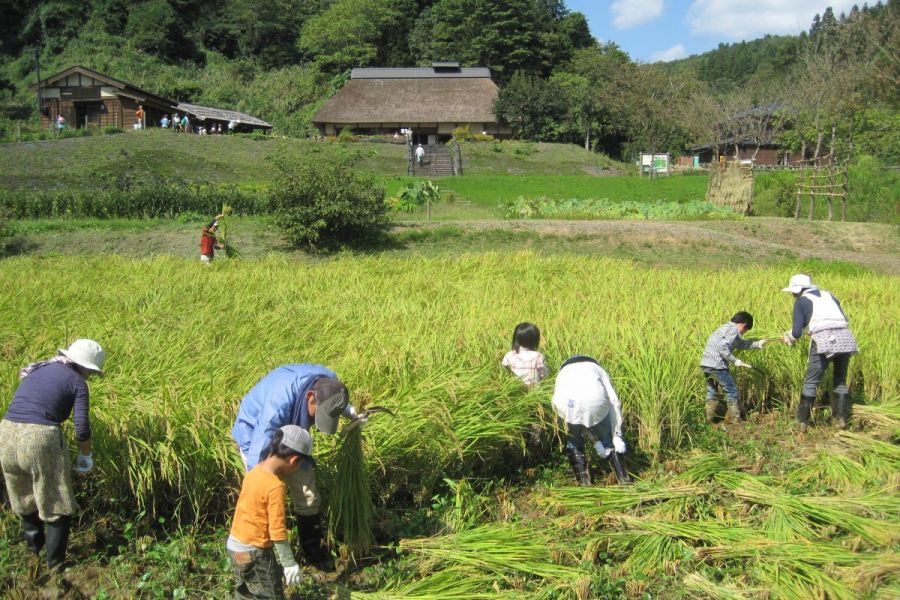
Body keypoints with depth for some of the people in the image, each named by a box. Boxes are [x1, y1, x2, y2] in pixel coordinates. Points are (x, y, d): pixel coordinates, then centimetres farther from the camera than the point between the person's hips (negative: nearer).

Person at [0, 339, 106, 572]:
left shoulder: (37, 369, 19)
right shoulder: (78, 383, 1)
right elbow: (82, 428, -5)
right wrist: (86, 455, 11)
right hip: (41, 438, -6)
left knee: (25, 498, 27)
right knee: (56, 505, 11)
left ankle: (34, 548, 43)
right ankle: (55, 564, 18)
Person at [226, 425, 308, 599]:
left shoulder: (255, 472, 0)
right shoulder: (275, 486, -24)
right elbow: (277, 530, -21)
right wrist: (289, 563, -12)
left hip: (234, 545, 8)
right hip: (254, 552, -8)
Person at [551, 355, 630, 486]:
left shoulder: (563, 373, 40)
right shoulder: (597, 369, 37)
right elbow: (614, 401, 20)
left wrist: (595, 441, 28)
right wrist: (617, 435, 17)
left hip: (567, 402, 1)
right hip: (594, 398, 0)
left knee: (573, 442, 25)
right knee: (610, 439, 24)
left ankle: (584, 484, 21)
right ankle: (624, 481, 27)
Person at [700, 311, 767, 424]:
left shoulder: (726, 328, 20)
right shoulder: (733, 330, -9)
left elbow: (741, 343, 31)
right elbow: (723, 348, -21)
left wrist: (758, 344, 33)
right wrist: (735, 361, -13)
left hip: (705, 364, 9)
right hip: (717, 365, -9)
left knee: (712, 391, 18)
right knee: (731, 390, 5)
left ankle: (710, 419, 21)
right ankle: (736, 419, 11)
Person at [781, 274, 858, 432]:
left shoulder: (801, 302, 11)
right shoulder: (828, 296, 26)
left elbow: (797, 332, 6)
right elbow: (845, 320, 24)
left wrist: (789, 339, 27)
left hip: (824, 340, -5)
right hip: (845, 338, 5)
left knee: (810, 383, 5)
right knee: (840, 381, 20)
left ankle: (802, 422, 5)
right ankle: (842, 419, 20)